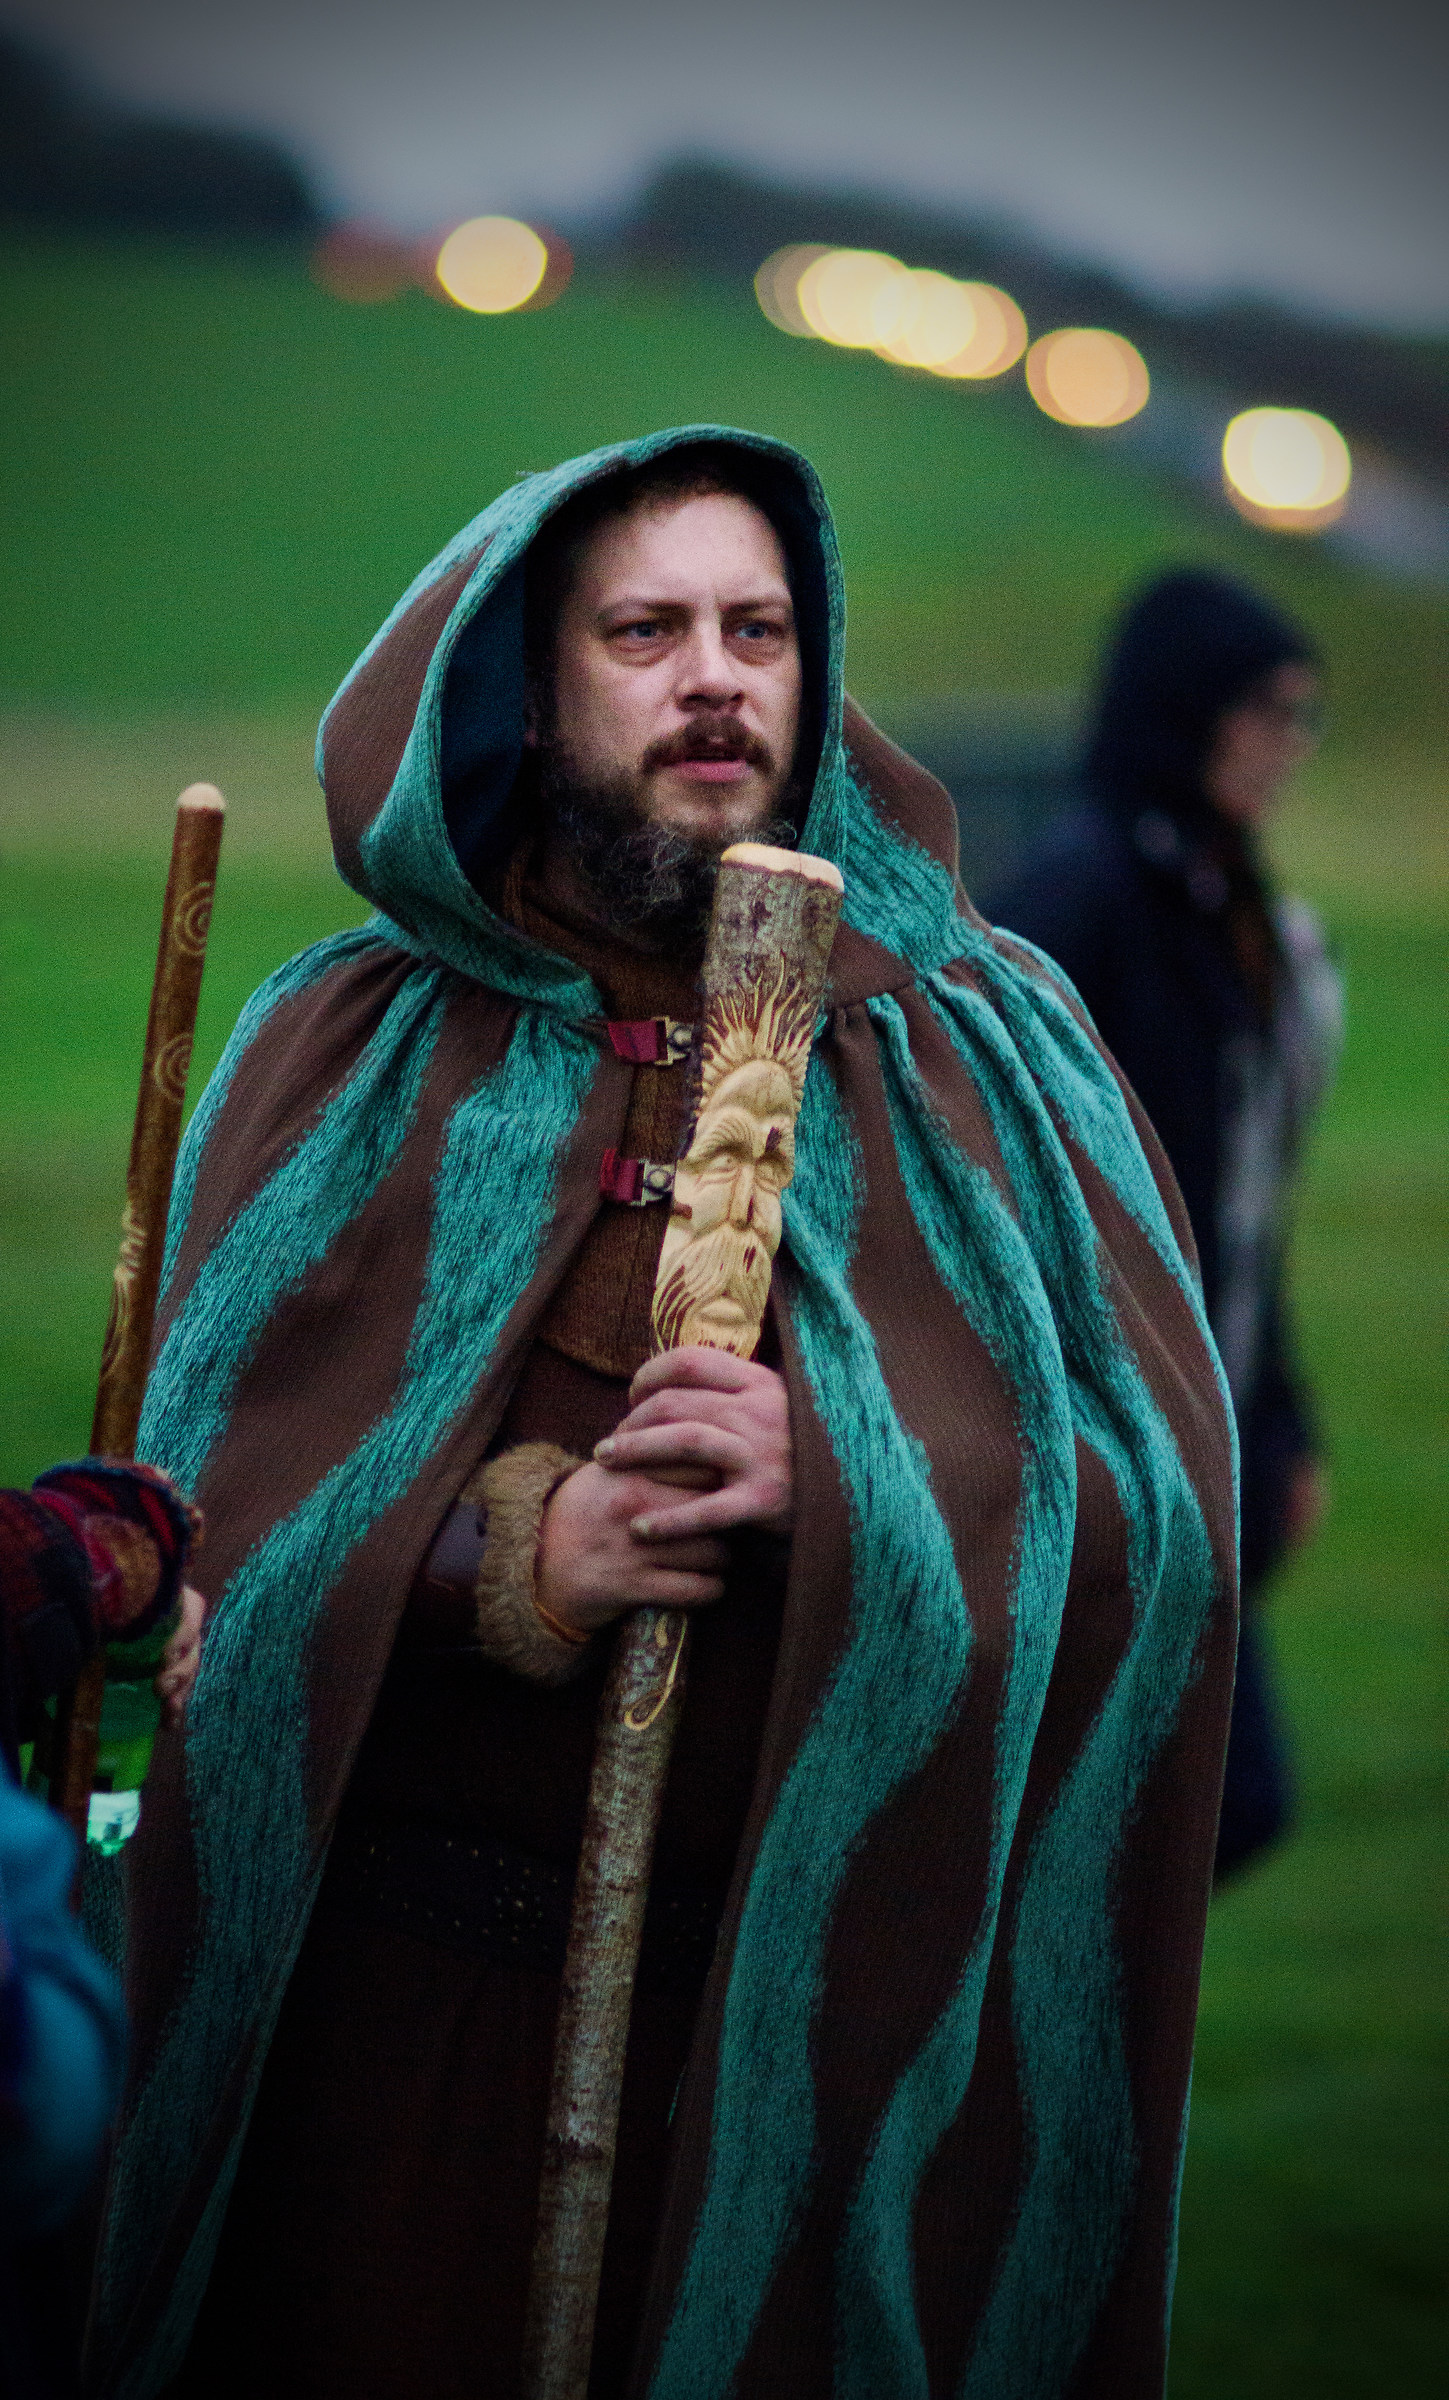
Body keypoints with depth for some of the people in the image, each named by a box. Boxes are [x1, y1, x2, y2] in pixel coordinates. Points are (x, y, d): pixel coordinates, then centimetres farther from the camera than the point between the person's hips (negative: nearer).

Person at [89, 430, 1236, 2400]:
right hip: (401, 1995, 0)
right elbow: (190, 1497, -1)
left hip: (839, 1998, 0)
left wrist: (845, 1486, -19)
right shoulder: (351, 1053, 6)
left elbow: (1168, 1510, -2)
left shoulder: (984, 1051, 6)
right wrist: (507, 1552, -18)